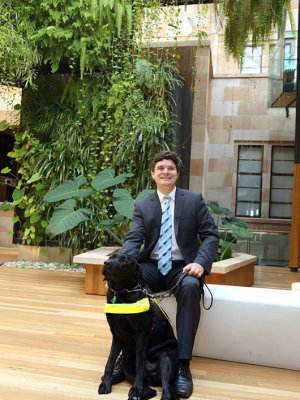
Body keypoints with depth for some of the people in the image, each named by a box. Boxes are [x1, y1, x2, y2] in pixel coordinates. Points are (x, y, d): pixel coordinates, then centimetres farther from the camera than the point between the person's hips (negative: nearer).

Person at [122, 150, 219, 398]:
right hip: (152, 267, 2)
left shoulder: (194, 200, 3)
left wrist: (200, 262, -19)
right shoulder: (142, 205, 7)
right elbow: (133, 239, -3)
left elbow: (211, 235, 0)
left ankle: (183, 363, -29)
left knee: (190, 287, -36)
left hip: (183, 267, -1)